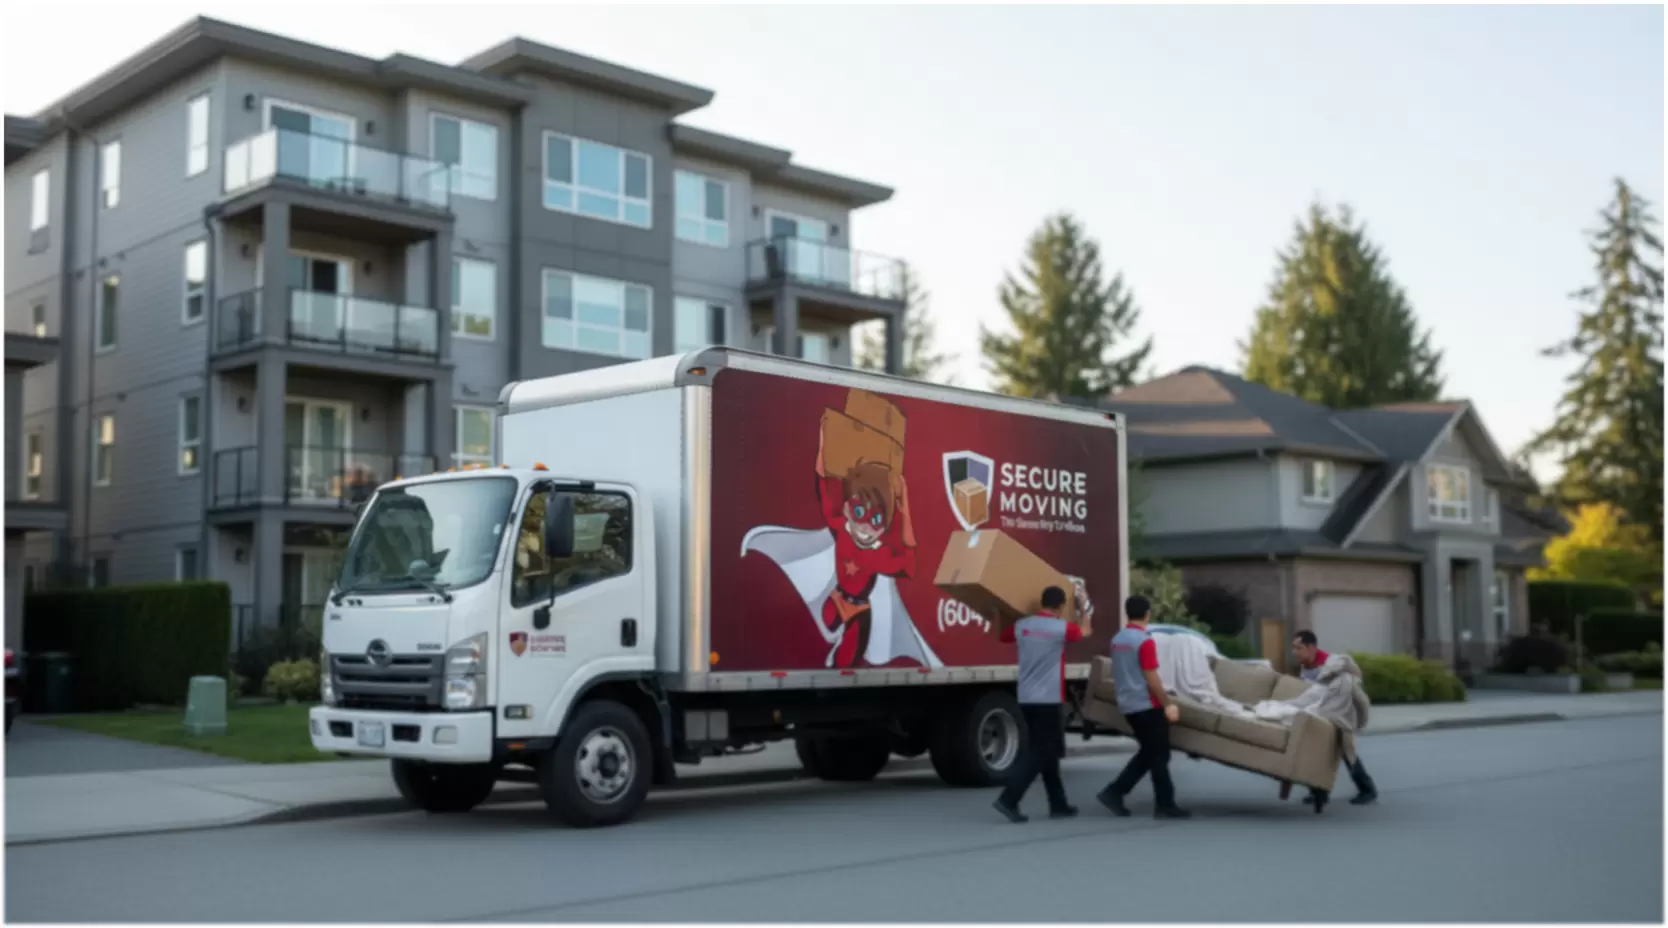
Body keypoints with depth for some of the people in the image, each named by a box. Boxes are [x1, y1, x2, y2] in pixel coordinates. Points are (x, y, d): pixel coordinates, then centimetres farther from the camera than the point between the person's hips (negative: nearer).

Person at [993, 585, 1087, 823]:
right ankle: (1008, 799, -14)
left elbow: (1002, 636, 23)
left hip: (1026, 699, 6)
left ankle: (1058, 804, 23)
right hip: (1049, 700, -6)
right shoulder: (1061, 628, -10)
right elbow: (1083, 632, 13)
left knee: (1046, 751, 16)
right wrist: (1085, 613, 32)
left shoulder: (1021, 626, 2)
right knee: (1039, 753, -3)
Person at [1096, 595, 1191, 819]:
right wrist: (1168, 704, -13)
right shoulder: (1144, 641, -16)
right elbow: (1151, 679, -18)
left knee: (1148, 752, 15)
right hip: (1147, 705, -8)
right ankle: (1165, 805, 5)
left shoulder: (1117, 640, 9)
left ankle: (1114, 792, 8)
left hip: (1129, 705, 8)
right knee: (1159, 755, 1)